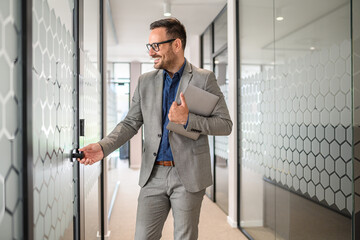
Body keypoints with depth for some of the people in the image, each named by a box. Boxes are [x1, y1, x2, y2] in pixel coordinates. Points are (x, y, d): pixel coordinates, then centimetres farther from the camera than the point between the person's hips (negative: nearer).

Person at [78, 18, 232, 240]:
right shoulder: (146, 82, 8)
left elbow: (226, 125, -5)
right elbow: (131, 123, 8)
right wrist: (103, 147, -8)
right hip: (154, 174, 3)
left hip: (188, 175, -3)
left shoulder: (204, 79, -3)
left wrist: (187, 119, -20)